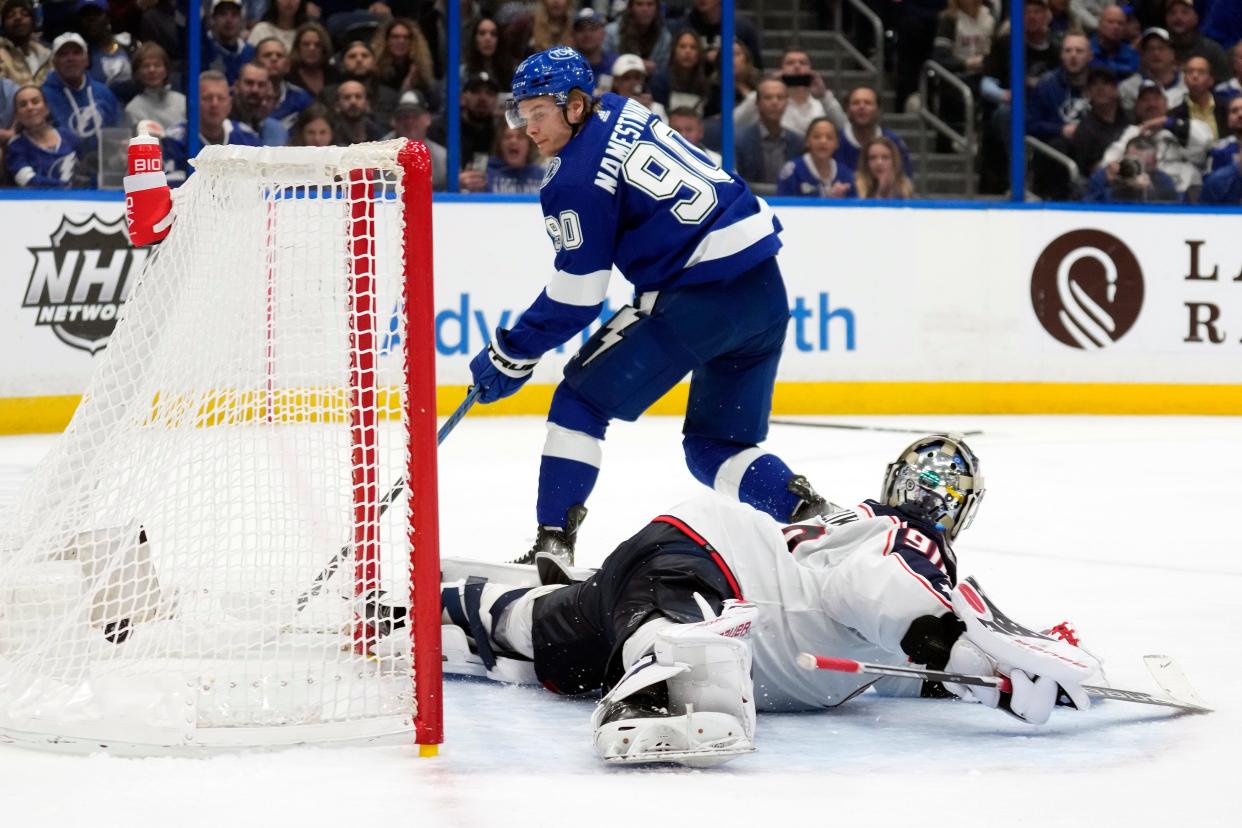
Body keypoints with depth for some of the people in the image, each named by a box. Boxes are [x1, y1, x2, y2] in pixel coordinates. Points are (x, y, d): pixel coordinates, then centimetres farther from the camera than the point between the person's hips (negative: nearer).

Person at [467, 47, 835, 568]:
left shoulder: (576, 180, -9)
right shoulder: (621, 112, 15)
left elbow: (576, 298, -6)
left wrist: (510, 354, 4)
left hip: (701, 298, -8)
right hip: (766, 291, 8)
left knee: (581, 402, 5)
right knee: (716, 447, 17)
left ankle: (552, 548, 1)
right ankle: (810, 514, -4)